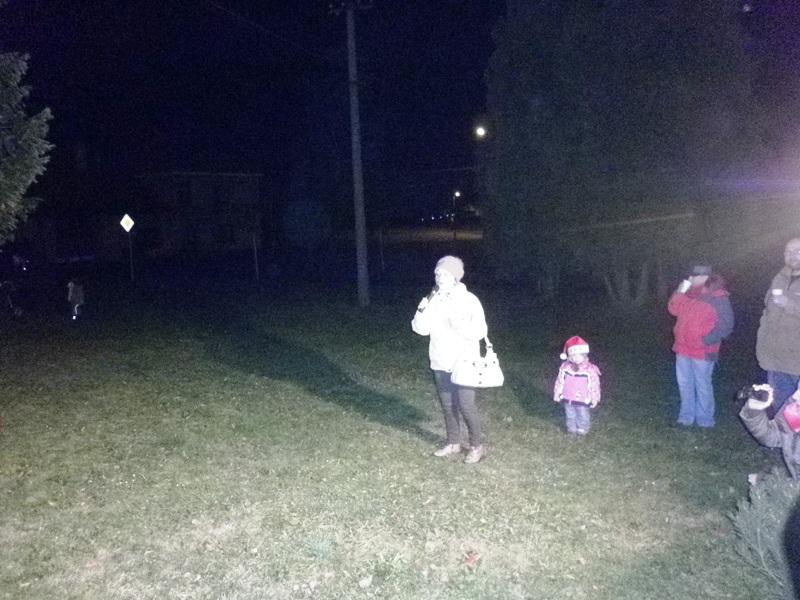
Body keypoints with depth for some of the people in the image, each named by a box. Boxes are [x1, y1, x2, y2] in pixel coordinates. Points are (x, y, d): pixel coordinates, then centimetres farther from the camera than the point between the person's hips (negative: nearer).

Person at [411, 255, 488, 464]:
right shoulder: (433, 300, 1)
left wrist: (458, 324, -30)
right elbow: (420, 329, -2)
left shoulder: (469, 300, -12)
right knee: (447, 405, 15)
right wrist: (423, 310, -18)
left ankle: (477, 446, 17)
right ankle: (453, 443, 32)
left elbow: (480, 332, -15)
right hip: (440, 363, 5)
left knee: (466, 406, -2)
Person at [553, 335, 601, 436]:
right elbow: (560, 381, 0)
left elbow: (594, 385, -12)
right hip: (567, 398, 3)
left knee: (583, 416, 18)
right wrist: (557, 394, 6)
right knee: (570, 415, 22)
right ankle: (571, 428, 43)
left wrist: (595, 399, -6)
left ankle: (582, 429, 41)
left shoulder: (590, 369, -22)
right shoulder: (565, 367, -12)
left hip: (582, 400, -2)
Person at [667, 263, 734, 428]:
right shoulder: (689, 293, 7)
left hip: (702, 351, -7)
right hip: (683, 348, 7)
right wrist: (680, 292, -5)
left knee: (702, 385, 4)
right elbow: (674, 309, 10)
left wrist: (706, 341, -19)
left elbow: (726, 325, -14)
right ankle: (686, 416, 28)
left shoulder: (719, 298, -14)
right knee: (684, 383, 15)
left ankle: (705, 419, 18)